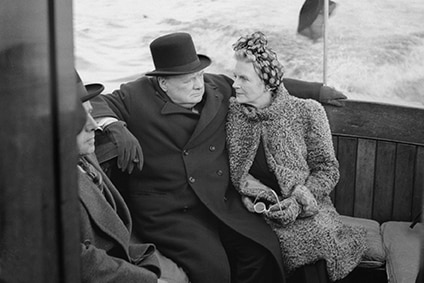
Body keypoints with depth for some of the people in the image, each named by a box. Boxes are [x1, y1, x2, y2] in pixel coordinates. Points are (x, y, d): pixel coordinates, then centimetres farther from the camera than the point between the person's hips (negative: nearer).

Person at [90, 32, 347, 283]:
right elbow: (94, 104, -7)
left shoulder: (217, 88, 9)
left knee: (264, 252, -12)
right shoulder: (138, 97, -4)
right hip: (167, 212, -5)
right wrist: (116, 127, -28)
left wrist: (318, 90, 22)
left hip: (222, 201, 5)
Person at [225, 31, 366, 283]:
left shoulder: (307, 113, -4)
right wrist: (250, 195, -8)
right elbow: (232, 169, 10)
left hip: (304, 210, -1)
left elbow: (327, 169, 0)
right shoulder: (232, 111, 4)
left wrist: (298, 202, -14)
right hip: (253, 212, 2)